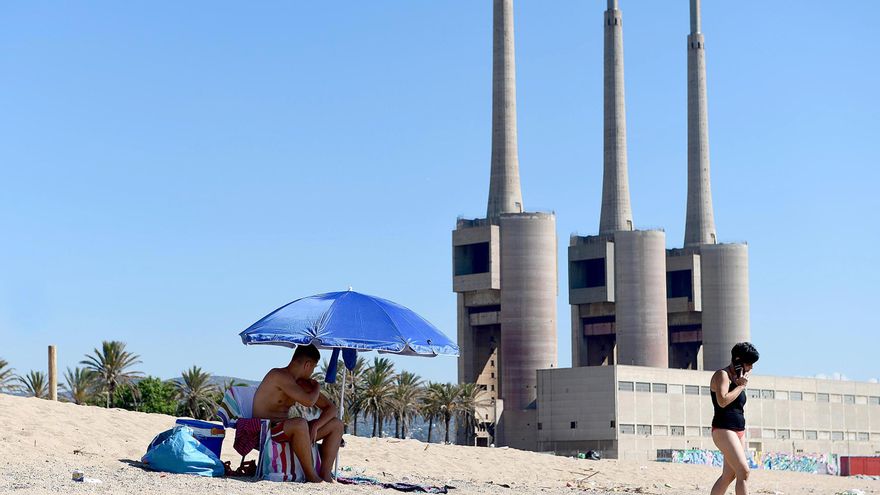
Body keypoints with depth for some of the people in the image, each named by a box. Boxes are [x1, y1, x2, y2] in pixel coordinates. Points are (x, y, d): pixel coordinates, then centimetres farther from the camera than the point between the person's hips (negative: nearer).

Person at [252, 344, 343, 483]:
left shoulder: (303, 383, 9)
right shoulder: (280, 376, -18)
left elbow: (331, 408, 10)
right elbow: (308, 401, -30)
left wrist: (315, 426, -10)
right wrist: (317, 387, -7)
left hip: (285, 430, 9)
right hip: (265, 430, -9)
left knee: (336, 424, 2)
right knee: (300, 423, -40)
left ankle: (325, 474, -11)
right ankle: (311, 476, -26)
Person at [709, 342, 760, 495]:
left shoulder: (737, 378, 19)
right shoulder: (722, 375, -8)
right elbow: (722, 401, -23)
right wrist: (741, 386, -13)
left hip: (739, 430, 10)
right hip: (723, 430, -10)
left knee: (728, 475, 7)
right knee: (743, 472, -18)